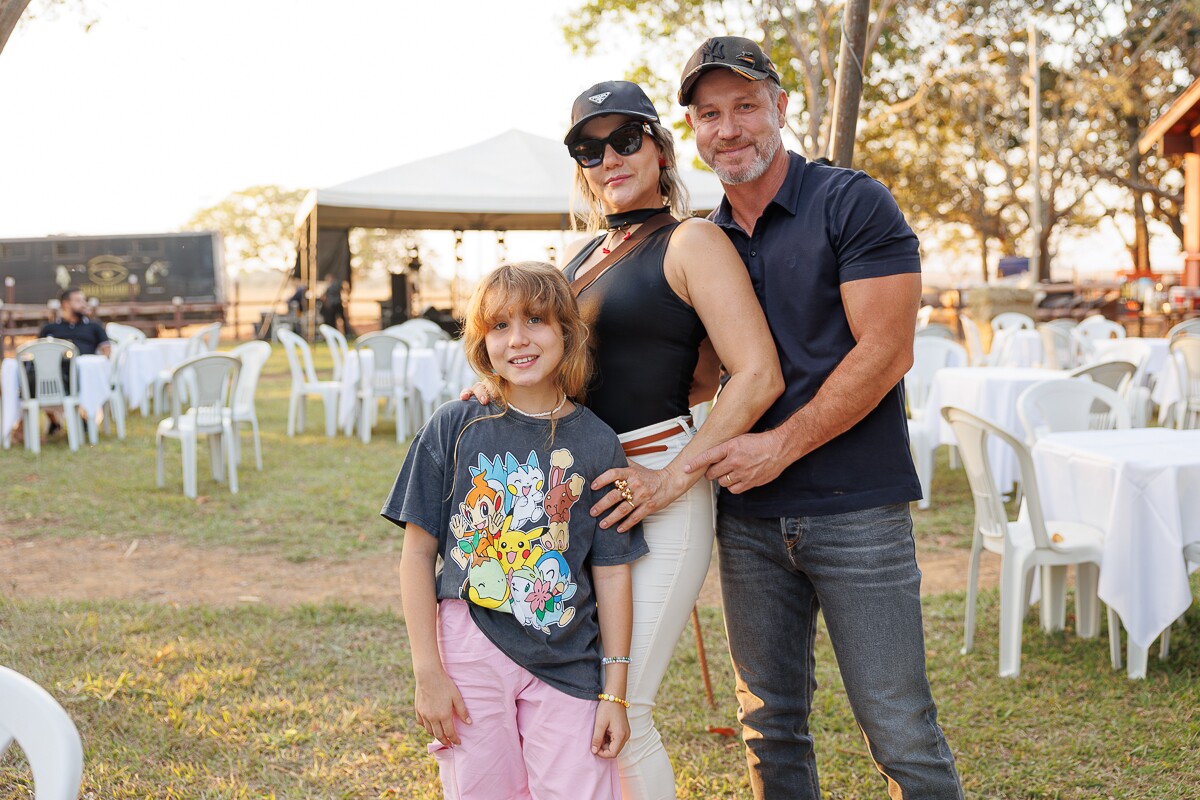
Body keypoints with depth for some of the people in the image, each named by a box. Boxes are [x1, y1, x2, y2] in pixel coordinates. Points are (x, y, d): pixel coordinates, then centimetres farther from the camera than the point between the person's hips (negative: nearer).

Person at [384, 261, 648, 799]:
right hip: (470, 649, 0)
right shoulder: (454, 427, -3)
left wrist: (615, 692, 1)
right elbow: (418, 554, -1)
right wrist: (427, 673, -5)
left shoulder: (597, 443, -1)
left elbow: (611, 573, 1)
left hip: (567, 664, 1)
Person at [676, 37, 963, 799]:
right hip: (748, 518, 6)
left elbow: (885, 352, -12)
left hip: (854, 508, -5)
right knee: (771, 727, 13)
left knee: (901, 731, -2)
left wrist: (780, 446, -14)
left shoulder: (853, 204, -5)